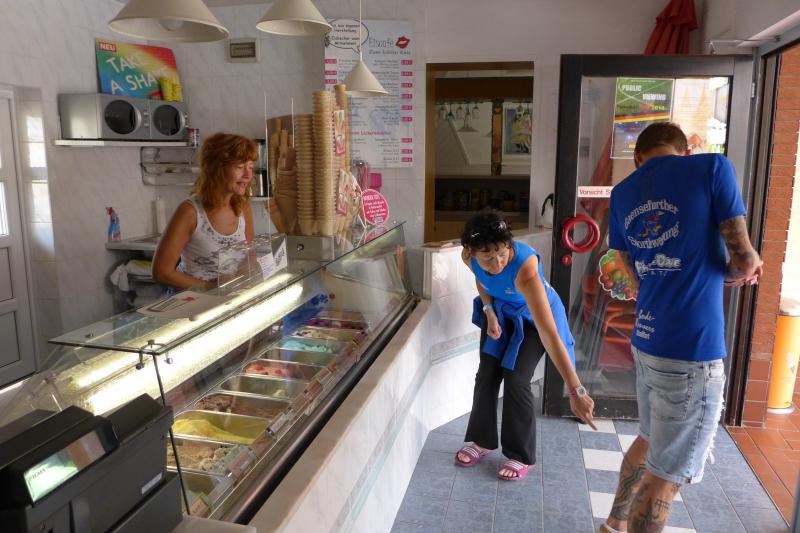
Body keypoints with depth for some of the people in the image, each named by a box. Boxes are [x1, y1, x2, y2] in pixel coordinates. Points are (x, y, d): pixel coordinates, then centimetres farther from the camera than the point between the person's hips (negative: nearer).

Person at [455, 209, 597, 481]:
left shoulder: (524, 267, -44)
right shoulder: (469, 256, -27)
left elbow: (549, 333, -50)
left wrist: (576, 390, -53)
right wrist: (489, 310, -14)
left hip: (531, 317, -5)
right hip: (499, 312, 5)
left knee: (515, 380, -11)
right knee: (486, 374, 2)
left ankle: (522, 456, 10)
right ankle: (483, 441, 23)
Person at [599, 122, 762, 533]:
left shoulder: (622, 193, 10)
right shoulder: (712, 167, -6)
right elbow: (743, 259, -9)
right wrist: (737, 271, 14)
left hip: (646, 341, 7)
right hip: (692, 350, -6)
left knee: (650, 441, 27)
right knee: (667, 472, 7)